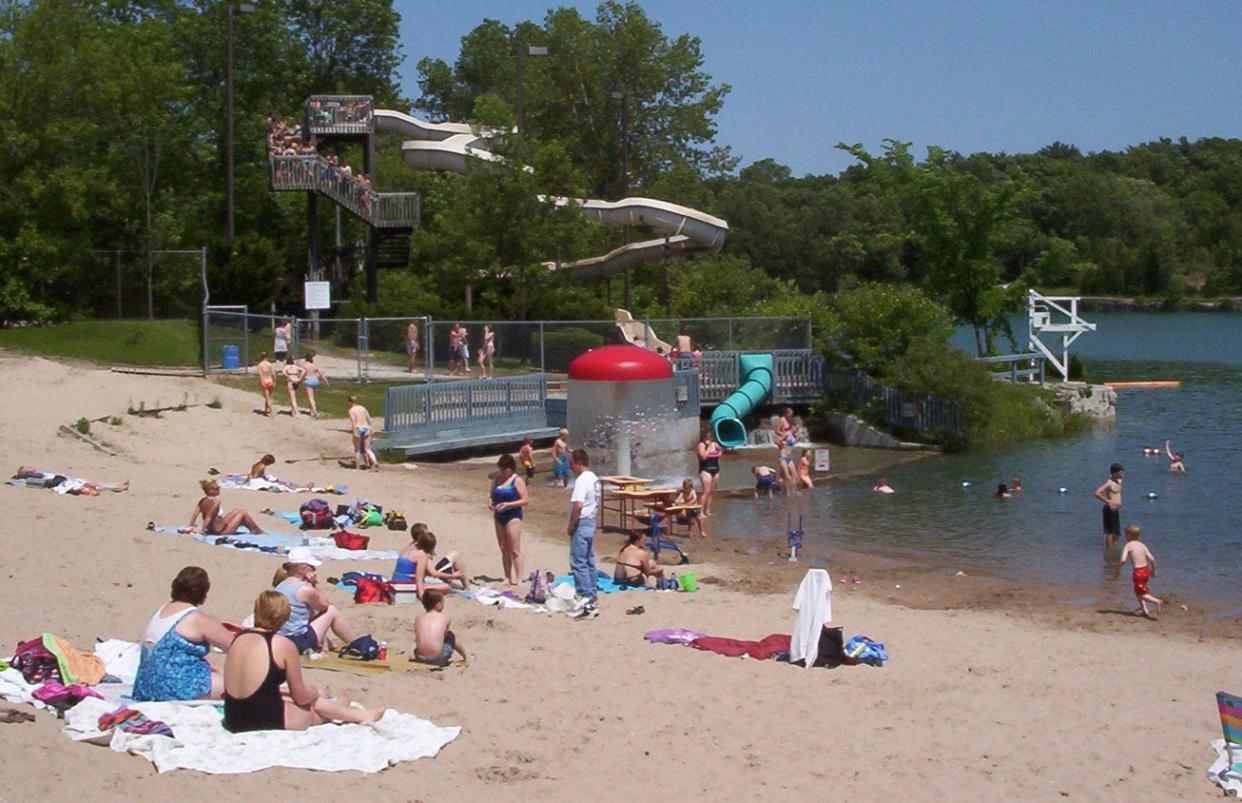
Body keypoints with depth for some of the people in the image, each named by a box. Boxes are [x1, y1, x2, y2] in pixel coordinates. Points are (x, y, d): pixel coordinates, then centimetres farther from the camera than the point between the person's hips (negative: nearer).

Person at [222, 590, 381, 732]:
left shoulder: (238, 638, 6)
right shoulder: (283, 645, -12)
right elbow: (300, 696, -4)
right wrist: (318, 693, 21)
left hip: (234, 721, 6)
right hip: (267, 722, -6)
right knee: (314, 705, 22)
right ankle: (362, 715, 42)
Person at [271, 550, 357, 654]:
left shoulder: (280, 586, 8)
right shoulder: (305, 590, -17)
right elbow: (325, 605, 3)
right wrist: (315, 584, 0)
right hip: (299, 643, -8)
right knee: (333, 611, 8)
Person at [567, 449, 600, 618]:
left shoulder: (582, 480, -18)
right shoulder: (594, 478, 12)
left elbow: (578, 505, -26)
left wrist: (571, 525, -17)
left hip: (581, 523, -10)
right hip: (591, 521, 10)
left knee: (578, 563, -9)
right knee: (589, 561, 16)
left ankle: (587, 600, -13)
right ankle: (592, 594, 23)